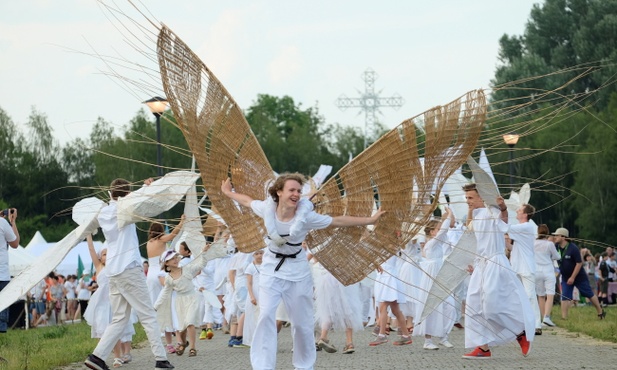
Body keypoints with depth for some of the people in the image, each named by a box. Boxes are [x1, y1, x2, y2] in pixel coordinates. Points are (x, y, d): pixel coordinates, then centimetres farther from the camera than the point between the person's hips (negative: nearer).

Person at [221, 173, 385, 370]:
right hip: (271, 269, 1)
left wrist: (370, 220, -7)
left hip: (297, 272, -1)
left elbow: (338, 221, -10)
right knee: (266, 316, -12)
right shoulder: (267, 208, -16)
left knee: (302, 323, 6)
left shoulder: (306, 216, -20)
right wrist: (228, 192, 23)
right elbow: (247, 201, 5)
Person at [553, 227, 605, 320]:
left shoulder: (573, 248, -23)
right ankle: (564, 318, -2)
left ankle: (600, 311, 24)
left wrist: (573, 277, -21)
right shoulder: (556, 247, -7)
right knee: (565, 297, -3)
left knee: (589, 294, 7)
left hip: (579, 276, -5)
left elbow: (579, 263, -21)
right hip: (565, 277, 5)